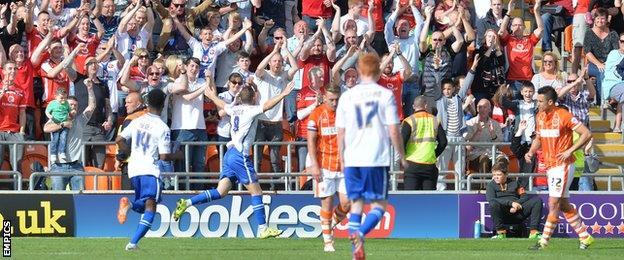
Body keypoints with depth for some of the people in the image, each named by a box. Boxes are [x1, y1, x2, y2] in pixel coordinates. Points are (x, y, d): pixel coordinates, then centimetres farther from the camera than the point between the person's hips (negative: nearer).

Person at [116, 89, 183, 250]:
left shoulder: (137, 122, 7)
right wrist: (178, 155, 9)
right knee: (150, 208, -6)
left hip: (133, 169, 6)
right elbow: (164, 156, -11)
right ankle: (133, 243, -22)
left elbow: (119, 140, 9)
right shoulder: (163, 128, -9)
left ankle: (128, 205, -14)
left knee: (142, 205, 23)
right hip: (150, 170, -6)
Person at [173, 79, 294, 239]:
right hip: (240, 155, -8)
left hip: (230, 154, 8)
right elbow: (267, 106, -24)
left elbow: (222, 105, 34)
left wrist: (212, 96, 54)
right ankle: (263, 229, -1)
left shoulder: (235, 109, 14)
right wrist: (283, 95, -27)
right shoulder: (250, 110, -7)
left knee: (220, 192, 6)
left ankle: (186, 203, -2)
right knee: (256, 191, -2)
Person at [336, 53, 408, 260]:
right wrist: (402, 157, 6)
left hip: (352, 159, 3)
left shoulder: (347, 96, 6)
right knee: (379, 204, 4)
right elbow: (393, 130, -5)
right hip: (377, 158, -3)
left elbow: (341, 132, 8)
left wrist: (342, 160, 18)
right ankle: (360, 233, -23)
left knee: (356, 204, 10)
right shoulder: (385, 95, -2)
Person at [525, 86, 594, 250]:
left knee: (554, 203, -10)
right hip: (550, 166, 8)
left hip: (562, 165, -8)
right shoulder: (540, 117, 8)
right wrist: (531, 152, 3)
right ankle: (585, 237, 21)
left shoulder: (564, 116, -14)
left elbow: (587, 134, -12)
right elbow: (538, 138, 23)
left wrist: (569, 151, -18)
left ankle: (544, 241, -8)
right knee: (564, 205, 12)